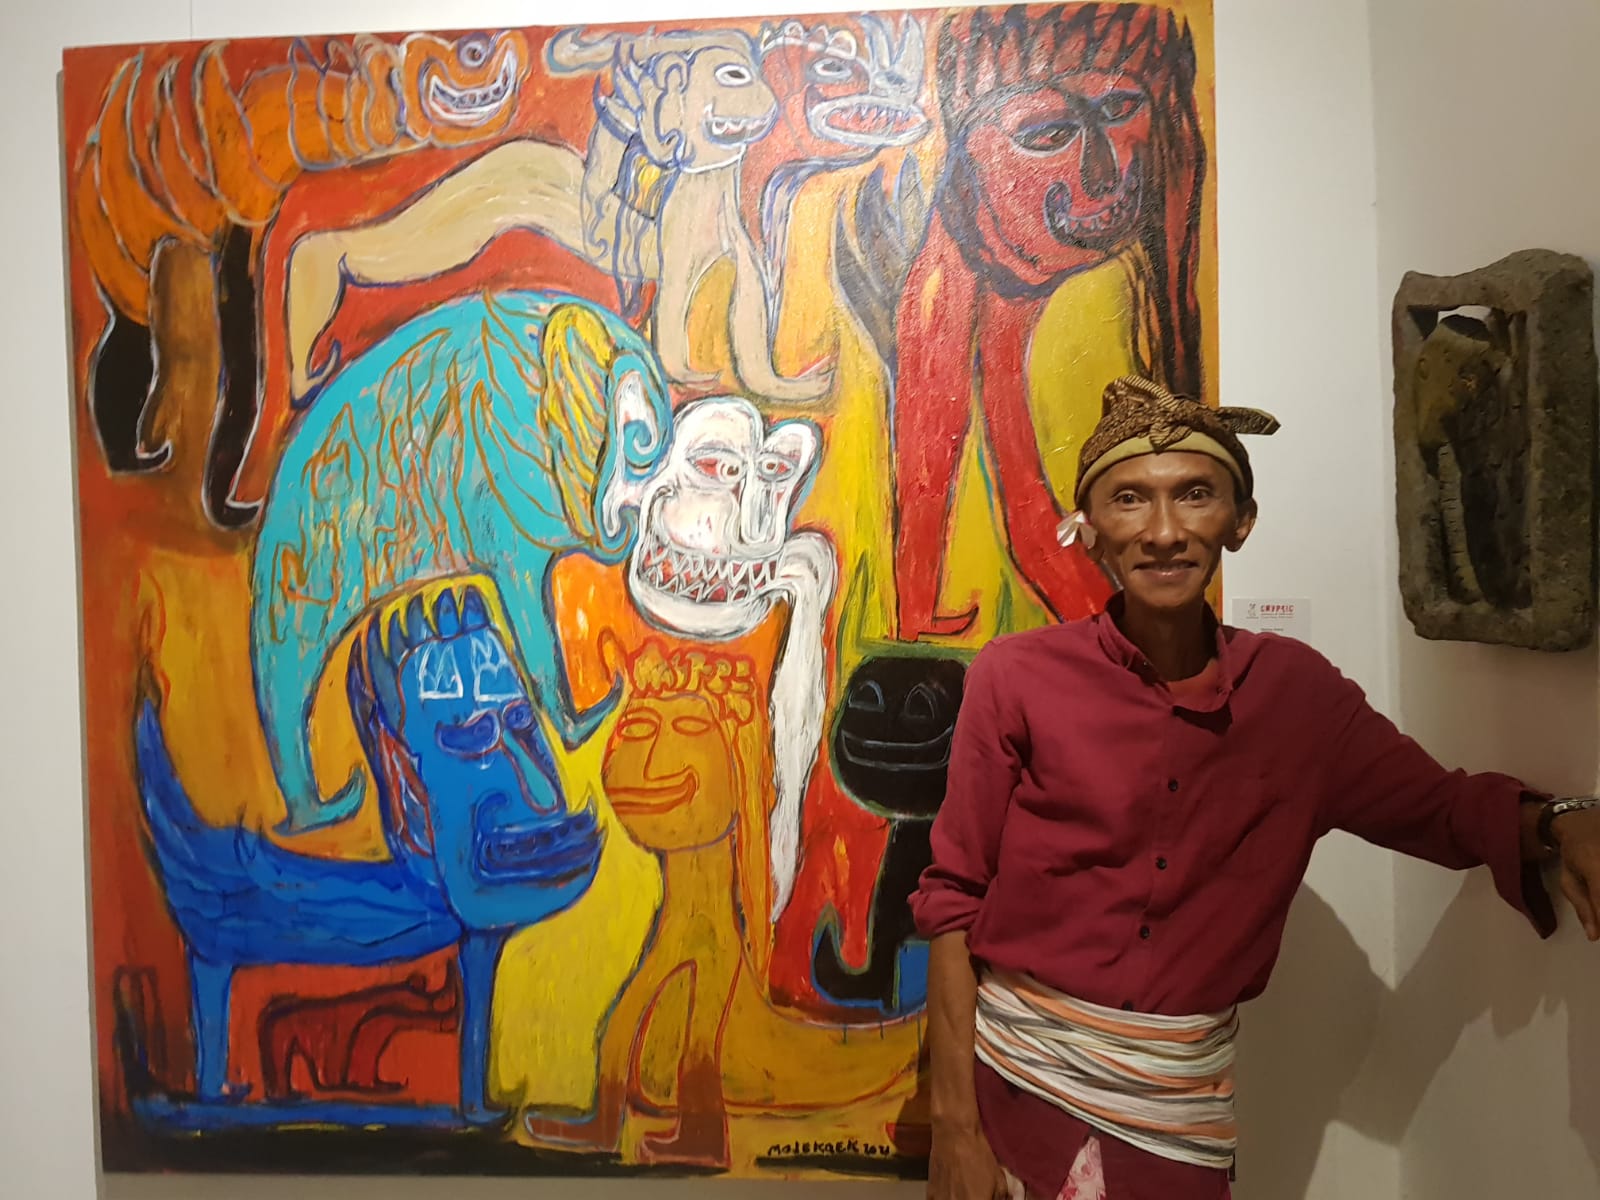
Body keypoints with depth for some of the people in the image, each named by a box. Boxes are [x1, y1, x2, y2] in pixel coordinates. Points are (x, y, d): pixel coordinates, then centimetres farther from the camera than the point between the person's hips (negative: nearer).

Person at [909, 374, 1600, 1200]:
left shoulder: (1296, 692, -4)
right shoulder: (1017, 678, -13)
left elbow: (1444, 807, 10)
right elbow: (953, 900, -9)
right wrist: (953, 1124, -10)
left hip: (1182, 1109, 2)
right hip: (1021, 1074, -2)